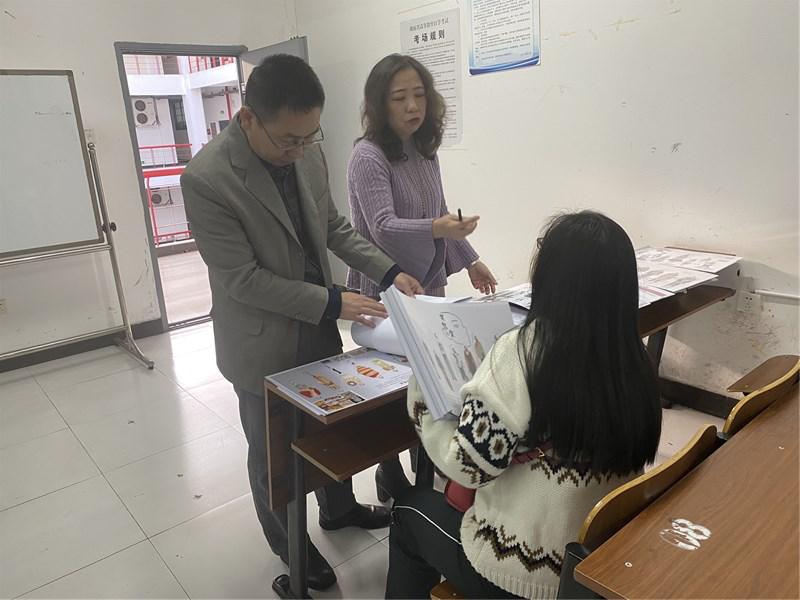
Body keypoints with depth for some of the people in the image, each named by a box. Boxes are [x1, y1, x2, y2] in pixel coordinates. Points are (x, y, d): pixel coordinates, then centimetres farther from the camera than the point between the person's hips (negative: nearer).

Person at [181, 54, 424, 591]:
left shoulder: (307, 151, -6)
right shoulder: (207, 178, -25)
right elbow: (241, 278, -24)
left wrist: (389, 271, -6)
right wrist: (333, 303, -24)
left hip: (319, 328, 6)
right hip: (263, 344, -6)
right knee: (274, 452, 15)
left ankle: (339, 508, 51)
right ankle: (290, 546, 41)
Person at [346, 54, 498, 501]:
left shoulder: (425, 150, 5)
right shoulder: (368, 156, -16)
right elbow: (384, 228, -27)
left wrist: (470, 260, 18)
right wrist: (437, 228, -43)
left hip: (429, 286, 7)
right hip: (386, 295, -6)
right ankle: (392, 479, 26)